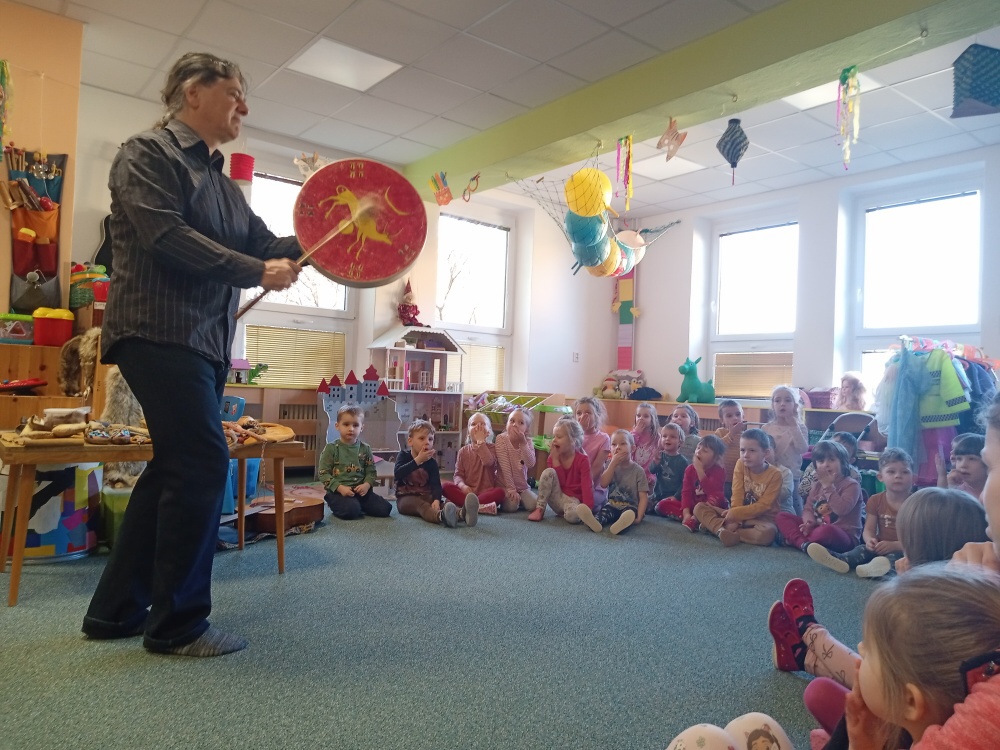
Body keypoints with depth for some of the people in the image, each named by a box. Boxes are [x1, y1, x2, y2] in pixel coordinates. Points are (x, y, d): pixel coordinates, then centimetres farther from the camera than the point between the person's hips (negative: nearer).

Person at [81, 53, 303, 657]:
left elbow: (264, 243, 14)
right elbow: (165, 235, -17)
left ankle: (116, 611, 22)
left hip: (207, 340, 9)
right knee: (203, 463, -13)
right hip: (160, 332, -9)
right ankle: (178, 623, 1)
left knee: (177, 467, 9)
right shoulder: (148, 154, -2)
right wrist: (257, 272, -17)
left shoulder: (222, 182, 22)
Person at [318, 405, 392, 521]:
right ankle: (339, 506, 2)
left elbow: (371, 471, 9)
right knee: (351, 511, -33)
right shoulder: (331, 448, -2)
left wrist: (367, 485, -12)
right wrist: (340, 487, -17)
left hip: (361, 490, 4)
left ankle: (359, 506, 12)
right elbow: (324, 473, -5)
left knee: (385, 508, -11)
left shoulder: (365, 448, 9)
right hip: (338, 491, -4)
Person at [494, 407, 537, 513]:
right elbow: (505, 466, -16)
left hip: (522, 486, 4)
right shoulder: (501, 439, -13)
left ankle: (519, 499, 14)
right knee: (511, 506, -27)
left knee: (533, 505, -17)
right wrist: (511, 489, -18)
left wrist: (523, 443, -26)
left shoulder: (528, 442, -3)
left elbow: (531, 464, -19)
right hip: (505, 485, -4)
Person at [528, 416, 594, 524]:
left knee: (573, 516, -40)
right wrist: (555, 459, -16)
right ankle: (539, 509, -18)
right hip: (557, 497, 4)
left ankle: (564, 512, -2)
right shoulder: (553, 457, 3)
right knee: (548, 472, -23)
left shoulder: (583, 460, -10)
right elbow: (553, 479, -9)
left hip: (573, 499, -4)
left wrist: (588, 510, -25)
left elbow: (586, 486, -16)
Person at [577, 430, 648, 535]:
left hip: (630, 507, -2)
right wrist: (613, 463, -13)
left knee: (630, 512, -34)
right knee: (605, 510, -28)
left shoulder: (638, 470, -2)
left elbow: (643, 497, -5)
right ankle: (596, 521, -60)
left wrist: (639, 517, -20)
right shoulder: (611, 465, 9)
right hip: (612, 505, 3)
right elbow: (603, 483, -7)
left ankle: (622, 523, -67)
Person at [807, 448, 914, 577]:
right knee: (864, 548, -26)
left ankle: (881, 565, -68)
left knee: (897, 555, -36)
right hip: (881, 546, 4)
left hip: (903, 550, -3)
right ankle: (840, 559, -56)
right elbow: (869, 529, 2)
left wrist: (894, 545, -27)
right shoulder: (876, 500, 7)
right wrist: (870, 540, -23)